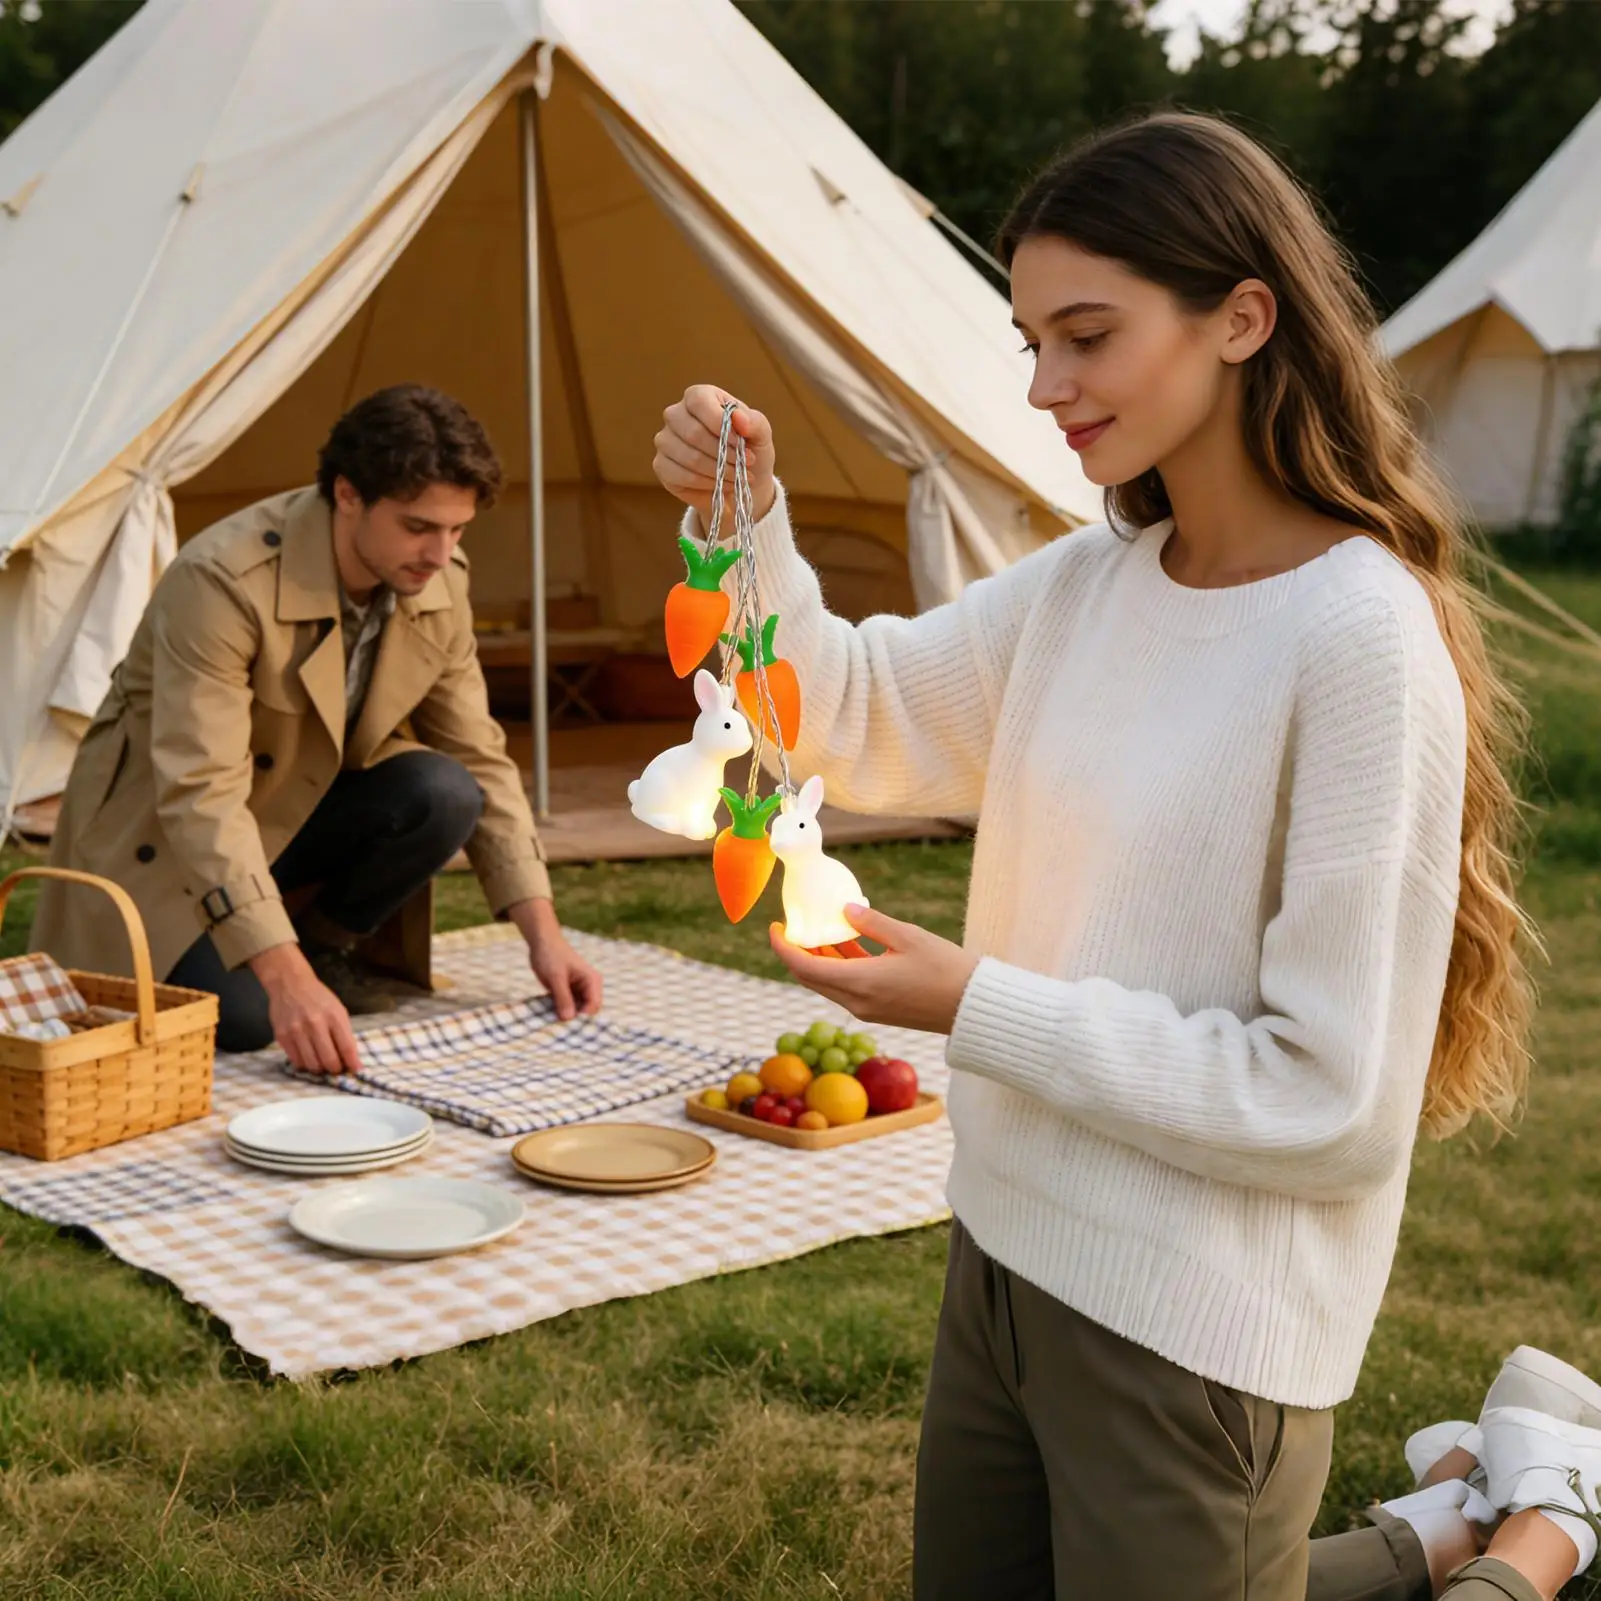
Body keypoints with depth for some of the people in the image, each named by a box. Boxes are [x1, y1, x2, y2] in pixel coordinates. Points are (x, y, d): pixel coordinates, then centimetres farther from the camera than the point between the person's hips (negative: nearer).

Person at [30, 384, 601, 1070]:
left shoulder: (439, 584, -12)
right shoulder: (223, 581, -32)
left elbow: (480, 760, -4)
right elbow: (199, 795, -37)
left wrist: (543, 934, -12)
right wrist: (285, 980, -45)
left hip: (300, 806, 5)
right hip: (164, 824, -5)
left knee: (443, 796, -24)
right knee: (240, 1019, -27)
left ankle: (322, 944, 1)